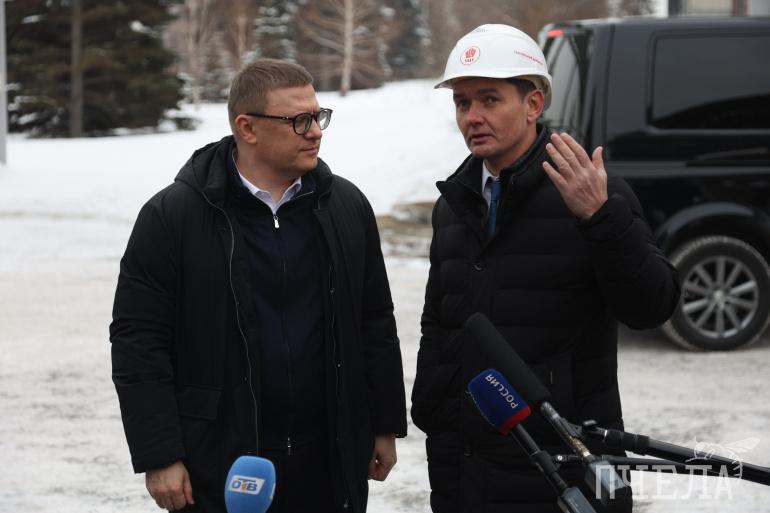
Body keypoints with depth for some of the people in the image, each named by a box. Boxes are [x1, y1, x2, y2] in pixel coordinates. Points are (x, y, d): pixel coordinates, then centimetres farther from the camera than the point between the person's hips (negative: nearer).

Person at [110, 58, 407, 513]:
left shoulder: (346, 207, 6)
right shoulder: (172, 216, -6)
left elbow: (375, 323, 13)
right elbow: (138, 340, -7)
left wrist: (385, 426, 11)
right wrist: (158, 457, -10)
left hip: (329, 462, 4)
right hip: (217, 470, -3)